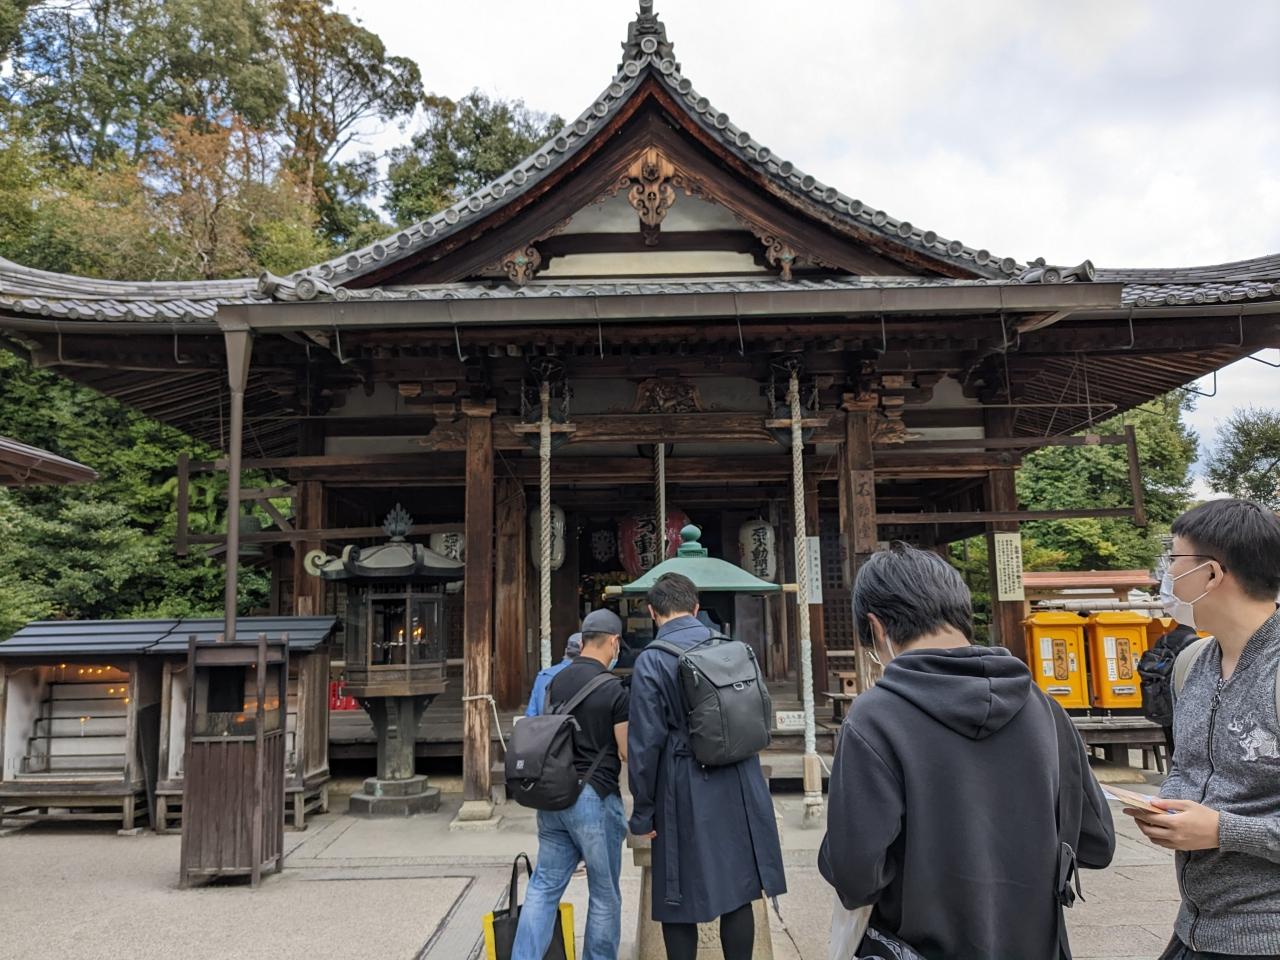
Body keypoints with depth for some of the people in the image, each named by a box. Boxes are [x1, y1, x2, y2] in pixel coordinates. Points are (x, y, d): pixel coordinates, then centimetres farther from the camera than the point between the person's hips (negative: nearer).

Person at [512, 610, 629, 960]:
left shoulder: (556, 681, 5)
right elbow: (628, 753, -9)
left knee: (544, 885, 11)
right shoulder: (613, 689, -13)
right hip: (595, 798, -6)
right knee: (604, 894, 9)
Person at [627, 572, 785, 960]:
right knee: (738, 892, 13)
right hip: (740, 787, 4)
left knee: (680, 900, 9)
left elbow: (645, 743, -12)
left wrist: (642, 811, -4)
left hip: (686, 793, -4)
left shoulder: (651, 661, -10)